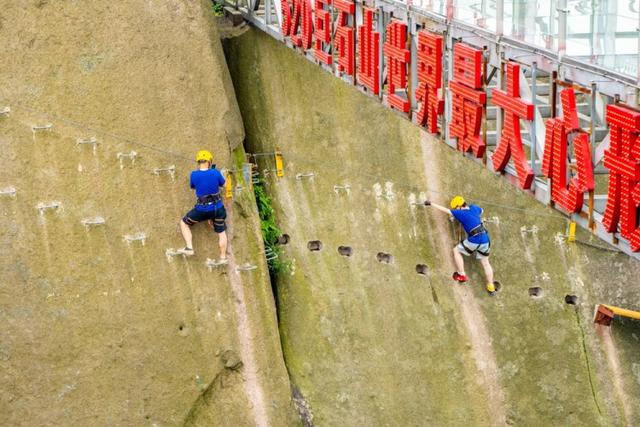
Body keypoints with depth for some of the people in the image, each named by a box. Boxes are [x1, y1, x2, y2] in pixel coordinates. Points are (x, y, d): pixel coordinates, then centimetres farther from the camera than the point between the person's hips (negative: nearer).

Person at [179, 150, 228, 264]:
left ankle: (189, 248, 10)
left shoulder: (194, 174, -13)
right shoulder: (216, 173, -13)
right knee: (221, 232, 21)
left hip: (202, 209, -2)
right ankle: (223, 257, 30)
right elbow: (223, 184, 7)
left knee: (184, 223, 20)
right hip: (217, 208, 2)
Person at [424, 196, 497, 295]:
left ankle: (461, 275, 14)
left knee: (456, 250, 14)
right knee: (485, 263, 19)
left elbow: (445, 210, -5)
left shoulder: (461, 213, -7)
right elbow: (481, 210, 36)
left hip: (474, 241, -7)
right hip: (485, 239, 7)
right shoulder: (474, 208, 11)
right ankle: (491, 287, 24)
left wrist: (431, 203, 1)